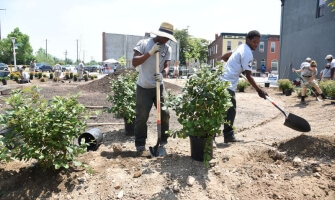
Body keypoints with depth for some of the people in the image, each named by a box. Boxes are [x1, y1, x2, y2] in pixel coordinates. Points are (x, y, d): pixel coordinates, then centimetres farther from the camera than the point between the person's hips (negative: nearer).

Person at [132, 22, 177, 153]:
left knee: (165, 113, 4)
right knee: (141, 117, -1)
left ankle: (163, 141, 22)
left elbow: (166, 66, -6)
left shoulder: (167, 49, 3)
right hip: (143, 87, -4)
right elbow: (134, 62, -16)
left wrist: (162, 74, -29)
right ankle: (140, 144, 14)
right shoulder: (144, 43, -8)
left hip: (159, 86, 4)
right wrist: (150, 53, -24)